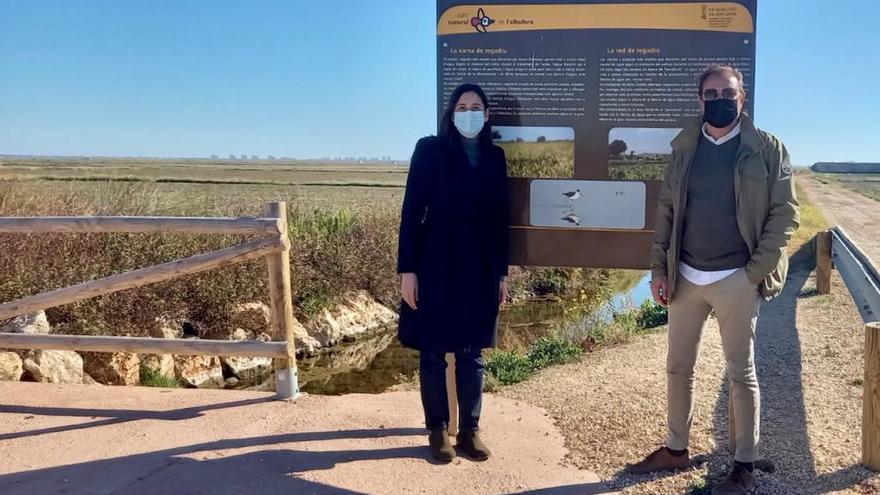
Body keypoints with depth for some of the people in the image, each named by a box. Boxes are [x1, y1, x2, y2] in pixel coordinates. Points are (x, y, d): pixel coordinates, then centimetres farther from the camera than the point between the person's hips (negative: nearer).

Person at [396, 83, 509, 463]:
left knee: (471, 354, 10)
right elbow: (412, 212, -5)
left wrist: (502, 272, 8)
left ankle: (470, 430, 21)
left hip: (480, 270, 3)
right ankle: (438, 430, 19)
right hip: (436, 267, -3)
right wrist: (407, 269, -10)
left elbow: (500, 218, 10)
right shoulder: (430, 150, -2)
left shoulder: (494, 157, 8)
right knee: (433, 353, 5)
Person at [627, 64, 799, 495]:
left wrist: (757, 271, -11)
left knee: (741, 373, 6)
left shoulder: (768, 149, -3)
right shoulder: (684, 147, 7)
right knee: (678, 367, 12)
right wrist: (659, 270, 1)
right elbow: (666, 211, 7)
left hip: (737, 280, -4)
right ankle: (675, 449, 29)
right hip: (685, 277, 4)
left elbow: (784, 212, -4)